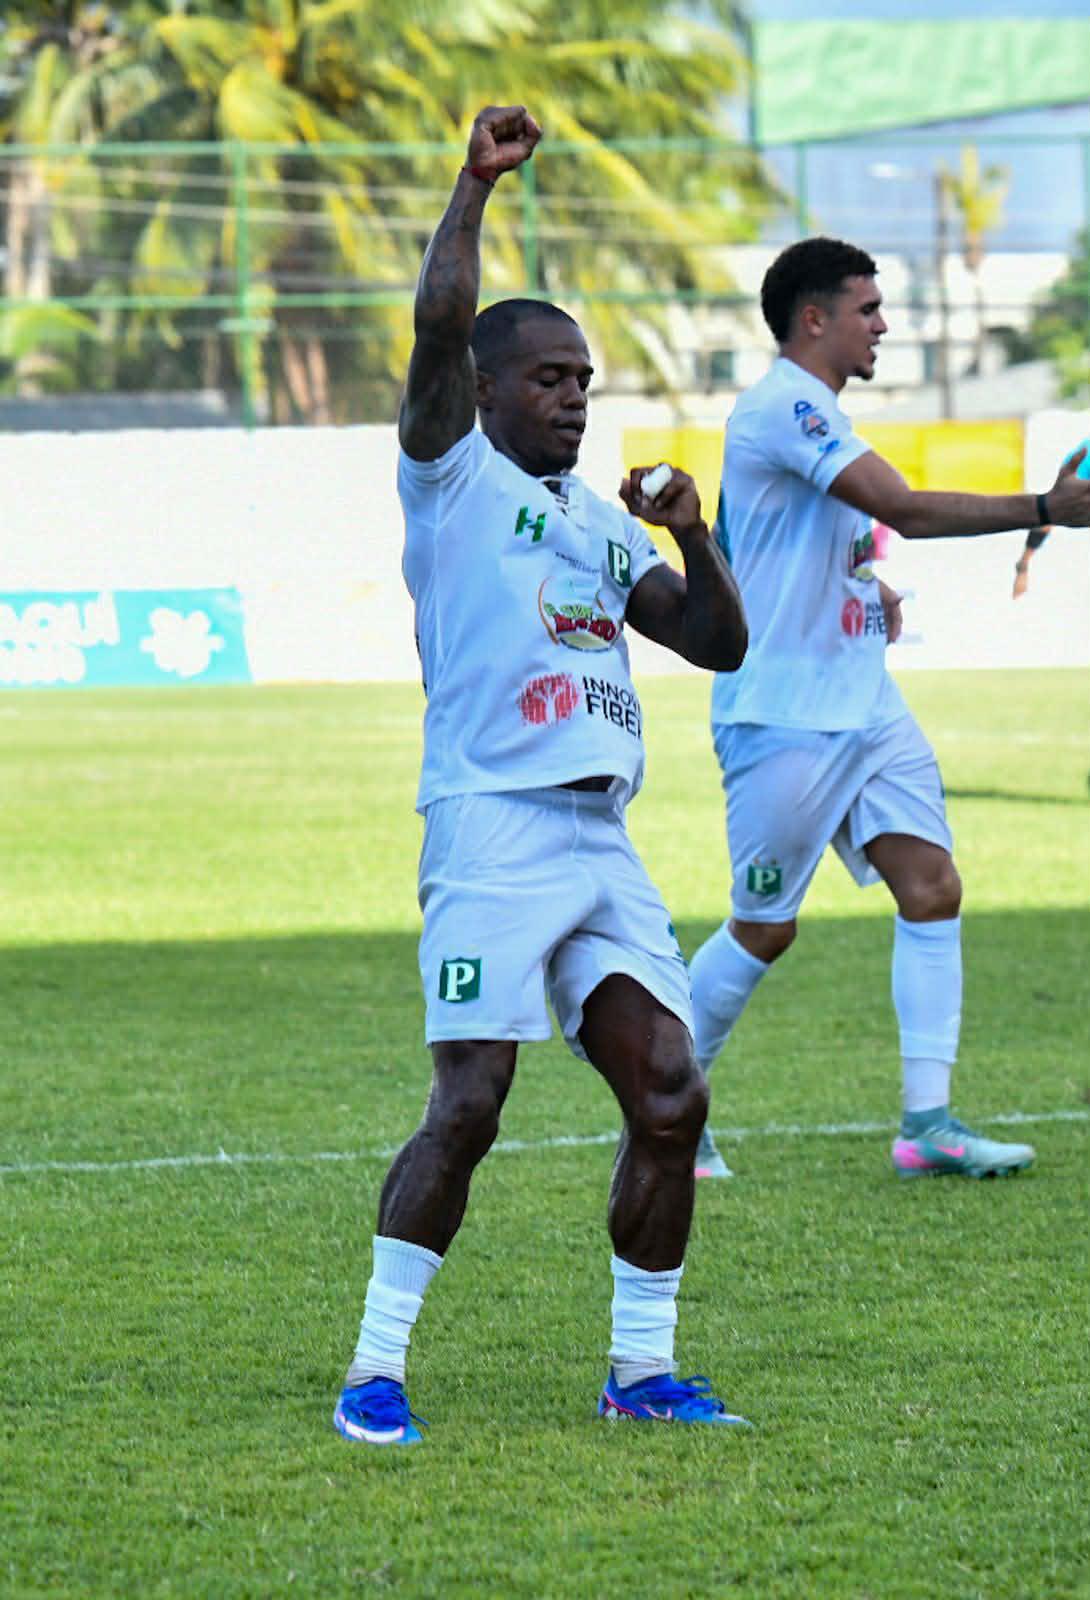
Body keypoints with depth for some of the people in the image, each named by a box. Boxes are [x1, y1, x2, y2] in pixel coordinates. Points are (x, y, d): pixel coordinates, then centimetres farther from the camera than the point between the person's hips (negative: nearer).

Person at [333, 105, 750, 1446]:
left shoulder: (600, 525, 22)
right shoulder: (455, 477, 3)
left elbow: (719, 643, 22)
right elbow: (439, 325, -13)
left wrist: (691, 535, 7)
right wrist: (477, 182, -11)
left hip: (601, 837, 7)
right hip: (492, 829, -7)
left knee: (670, 1097, 0)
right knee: (468, 1107, -12)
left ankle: (641, 1370, 10)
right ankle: (375, 1369, -4)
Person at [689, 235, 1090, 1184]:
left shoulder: (815, 414, 16)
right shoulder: (783, 408, -15)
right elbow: (906, 508, -25)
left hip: (865, 706, 9)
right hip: (785, 715, -9)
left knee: (932, 890, -3)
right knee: (765, 929, -1)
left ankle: (927, 1122, -5)